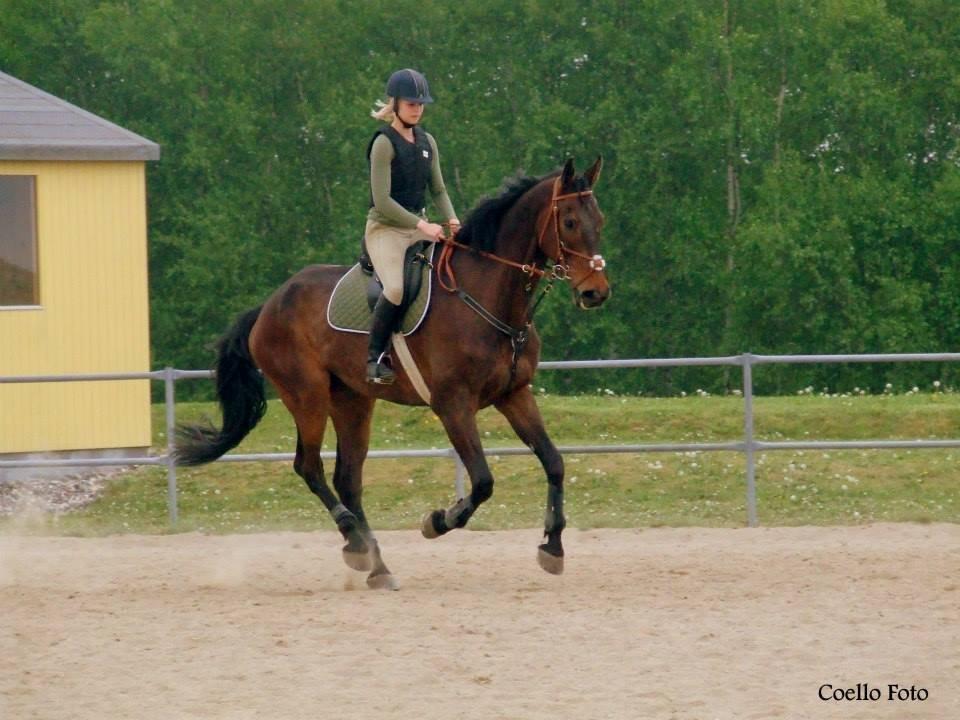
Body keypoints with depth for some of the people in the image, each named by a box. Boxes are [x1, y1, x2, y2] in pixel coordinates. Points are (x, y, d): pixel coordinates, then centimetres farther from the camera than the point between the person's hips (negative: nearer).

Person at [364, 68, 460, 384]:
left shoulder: (426, 142, 12)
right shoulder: (384, 143, -10)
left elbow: (438, 190, 14)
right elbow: (382, 200, -16)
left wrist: (451, 220, -6)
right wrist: (422, 225, -23)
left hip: (419, 226, 8)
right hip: (386, 228, -8)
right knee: (396, 287, -32)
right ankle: (375, 356, -19)